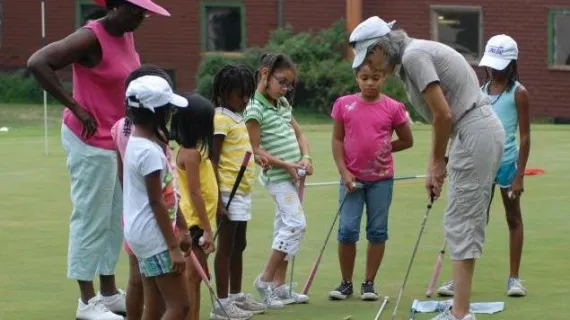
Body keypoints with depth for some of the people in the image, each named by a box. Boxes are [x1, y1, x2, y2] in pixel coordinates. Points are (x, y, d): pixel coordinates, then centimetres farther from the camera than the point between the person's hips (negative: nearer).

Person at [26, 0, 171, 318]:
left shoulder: (127, 36, 5)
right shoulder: (91, 38, -20)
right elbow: (37, 63, -26)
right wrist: (77, 108, -24)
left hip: (118, 140, 9)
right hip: (90, 140, -9)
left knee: (116, 218, 15)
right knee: (91, 218, -2)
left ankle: (110, 292, 26)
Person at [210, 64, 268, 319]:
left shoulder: (238, 118, 14)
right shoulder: (220, 119, -13)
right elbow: (213, 162, -16)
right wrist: (218, 200, -20)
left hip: (243, 192, 9)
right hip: (229, 193, -9)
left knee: (239, 246, 15)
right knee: (226, 247, -4)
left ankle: (237, 296, 24)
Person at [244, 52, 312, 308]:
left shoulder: (283, 104, 11)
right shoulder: (255, 109, -13)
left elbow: (298, 134, 16)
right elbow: (255, 150, -15)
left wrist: (306, 157, -2)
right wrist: (285, 165, -18)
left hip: (292, 174, 8)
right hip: (277, 176, -8)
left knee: (285, 227, 9)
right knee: (296, 223, -14)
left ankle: (279, 286, 14)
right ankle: (265, 280, -7)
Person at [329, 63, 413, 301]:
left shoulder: (393, 108, -2)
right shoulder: (344, 105, 0)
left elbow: (407, 141, 7)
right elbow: (337, 140, 2)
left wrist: (382, 149, -1)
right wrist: (344, 171, -7)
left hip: (381, 178, 0)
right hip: (352, 178, 0)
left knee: (377, 231, 4)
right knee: (347, 230, -2)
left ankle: (369, 283, 13)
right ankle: (346, 283, 9)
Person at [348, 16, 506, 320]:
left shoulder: (413, 55, -13)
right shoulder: (411, 59, 17)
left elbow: (443, 114, -16)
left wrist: (438, 162, -2)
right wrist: (433, 168, 18)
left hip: (474, 134, -10)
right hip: (480, 132, 10)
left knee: (461, 224, -7)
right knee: (463, 223, 12)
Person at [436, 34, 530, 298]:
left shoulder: (518, 93, -5)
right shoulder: (481, 90, 8)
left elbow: (525, 136, -7)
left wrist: (520, 175, -11)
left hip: (507, 162, -4)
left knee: (513, 218, 7)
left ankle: (514, 277, 12)